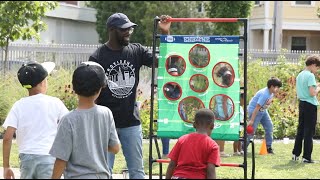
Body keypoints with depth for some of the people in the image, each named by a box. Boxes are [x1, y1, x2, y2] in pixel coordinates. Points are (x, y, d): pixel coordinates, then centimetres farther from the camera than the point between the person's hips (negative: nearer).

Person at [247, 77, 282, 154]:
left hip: (263, 111, 9)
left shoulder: (271, 93, -2)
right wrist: (251, 120, -31)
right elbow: (257, 107, -31)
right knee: (251, 130, -10)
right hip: (254, 110, -9)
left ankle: (269, 147, 11)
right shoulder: (264, 94, -30)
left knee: (269, 126, 3)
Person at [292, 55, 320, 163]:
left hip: (301, 104, 8)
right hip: (310, 105, -8)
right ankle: (307, 157, -1)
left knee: (300, 129, 16)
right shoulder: (310, 76, -14)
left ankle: (295, 154, 20)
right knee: (309, 131, -3)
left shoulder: (299, 75, 12)